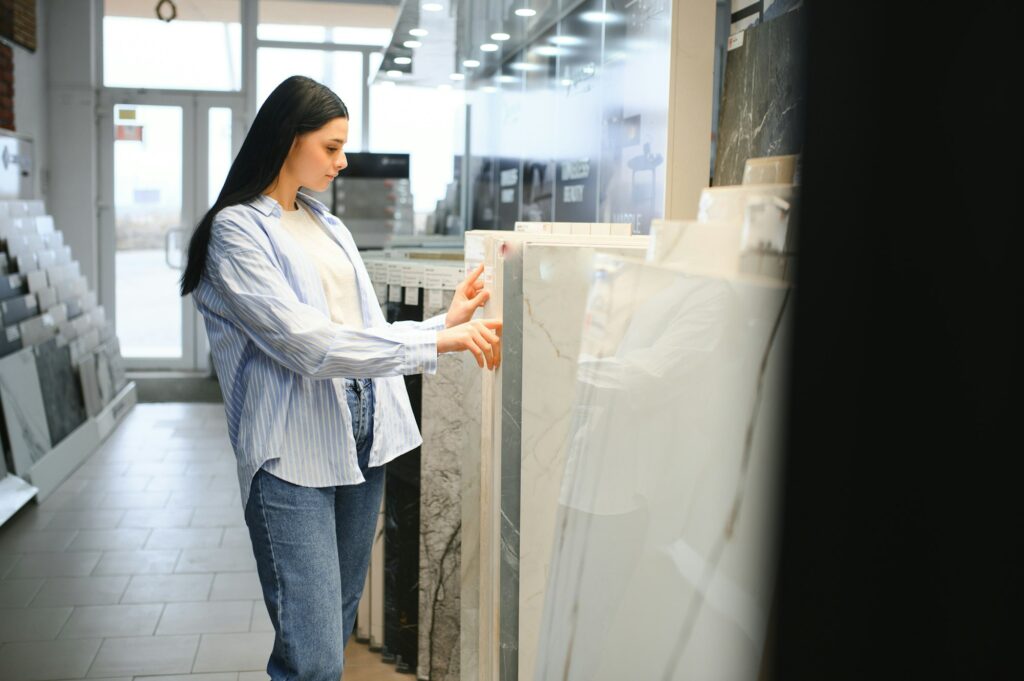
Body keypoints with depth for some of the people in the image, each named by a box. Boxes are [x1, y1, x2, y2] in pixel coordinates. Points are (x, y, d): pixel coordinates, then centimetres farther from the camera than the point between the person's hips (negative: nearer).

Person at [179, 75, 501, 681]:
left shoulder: (332, 229, 17)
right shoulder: (236, 230, -7)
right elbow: (309, 344, -19)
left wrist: (446, 321, 1)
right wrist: (439, 343, -21)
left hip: (362, 442, 8)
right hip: (295, 454, -7)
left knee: (339, 627, 16)